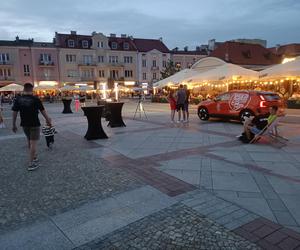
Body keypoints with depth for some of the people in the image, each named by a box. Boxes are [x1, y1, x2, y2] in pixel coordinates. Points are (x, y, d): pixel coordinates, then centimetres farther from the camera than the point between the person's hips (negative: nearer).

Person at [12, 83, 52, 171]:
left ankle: (34, 156, 38)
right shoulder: (35, 99, -11)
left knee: (29, 141, 22)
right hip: (34, 124, -5)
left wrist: (14, 125, 8)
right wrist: (48, 120, 7)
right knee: (33, 143, -1)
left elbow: (14, 112, 0)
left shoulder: (18, 99, -1)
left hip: (24, 124, 5)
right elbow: (43, 111, -6)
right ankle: (31, 164, -1)